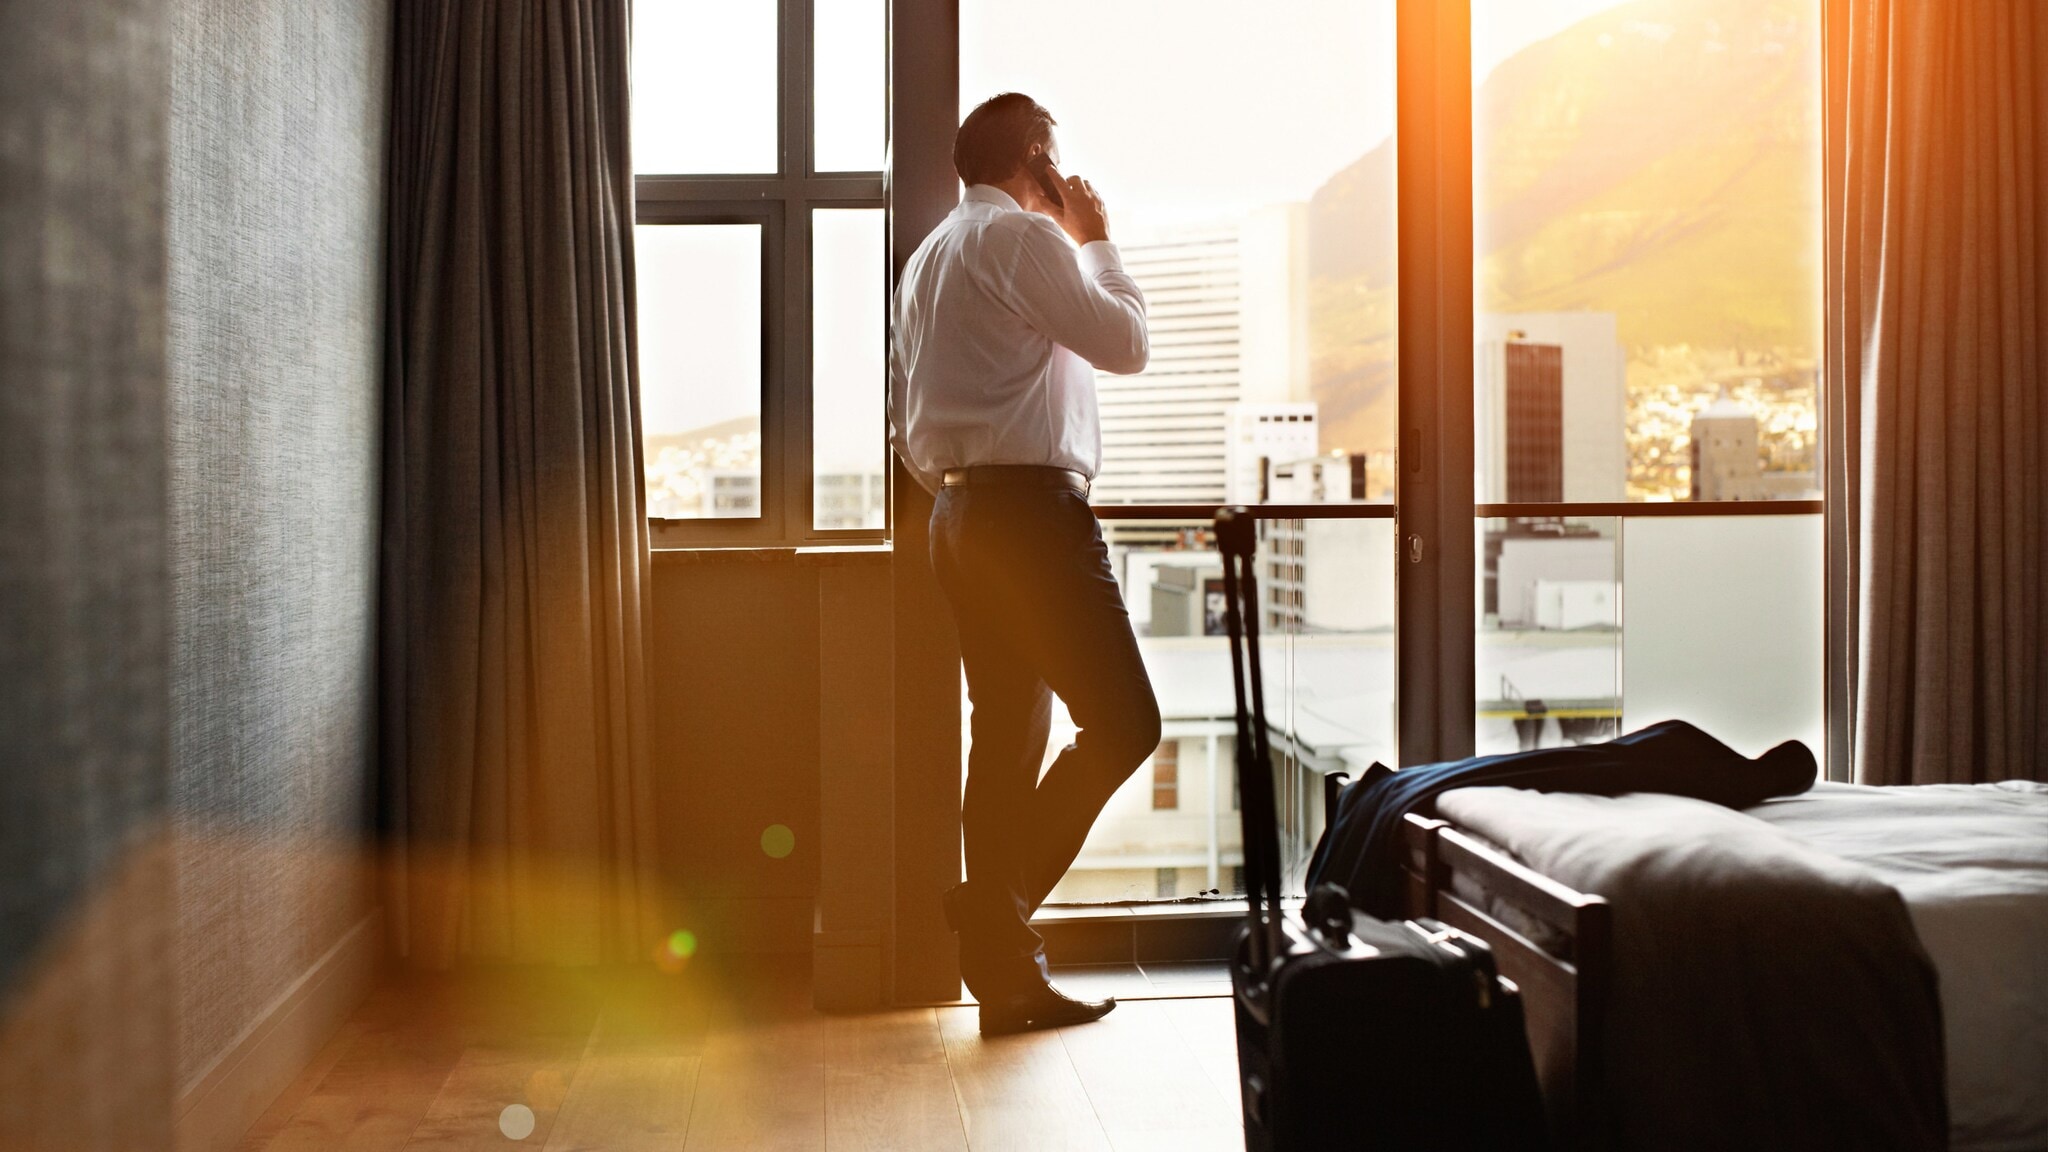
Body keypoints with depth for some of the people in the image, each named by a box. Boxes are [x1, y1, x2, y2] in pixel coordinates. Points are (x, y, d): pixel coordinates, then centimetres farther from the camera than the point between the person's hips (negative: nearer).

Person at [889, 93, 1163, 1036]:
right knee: (1122, 722, -6)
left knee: (1008, 736, 8)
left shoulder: (926, 258, 22)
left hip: (960, 515, 9)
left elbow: (905, 430, 22)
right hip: (1032, 507, -9)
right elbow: (1125, 343, -7)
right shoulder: (1023, 235, -5)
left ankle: (1004, 968, 10)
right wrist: (1098, 240, 6)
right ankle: (996, 907, -9)